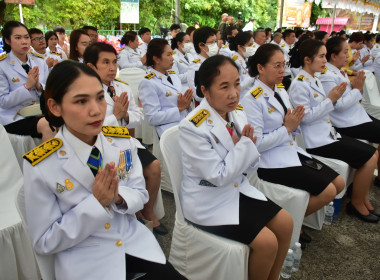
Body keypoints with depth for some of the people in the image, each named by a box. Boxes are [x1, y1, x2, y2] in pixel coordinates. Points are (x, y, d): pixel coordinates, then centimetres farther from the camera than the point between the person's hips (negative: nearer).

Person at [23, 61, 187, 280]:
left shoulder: (122, 140, -6)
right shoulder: (40, 166, -17)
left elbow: (140, 194, 2)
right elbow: (45, 242, -10)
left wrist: (118, 196, -20)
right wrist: (96, 202, -23)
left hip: (136, 243, 4)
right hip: (86, 262, -3)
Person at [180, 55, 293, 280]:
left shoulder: (237, 113, -4)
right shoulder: (194, 127, -25)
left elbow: (251, 165, 4)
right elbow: (220, 177, -23)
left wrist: (248, 146, -18)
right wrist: (244, 144, -19)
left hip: (237, 188, 7)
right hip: (209, 202, -7)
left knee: (286, 223, 5)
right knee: (267, 242, -13)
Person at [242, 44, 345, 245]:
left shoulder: (280, 90, 10)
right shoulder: (252, 99, -16)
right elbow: (256, 144, -20)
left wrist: (295, 123, -6)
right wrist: (286, 128, -16)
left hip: (291, 151, 9)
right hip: (271, 162, -9)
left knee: (339, 183, 6)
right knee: (327, 191, -14)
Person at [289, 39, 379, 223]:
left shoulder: (314, 80, 12)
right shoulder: (299, 85, -15)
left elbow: (325, 109, 16)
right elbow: (306, 116, -20)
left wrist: (336, 98, -3)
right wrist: (330, 99, -19)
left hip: (327, 133, 9)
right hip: (317, 141, -9)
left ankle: (363, 199, 18)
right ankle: (357, 203, 10)